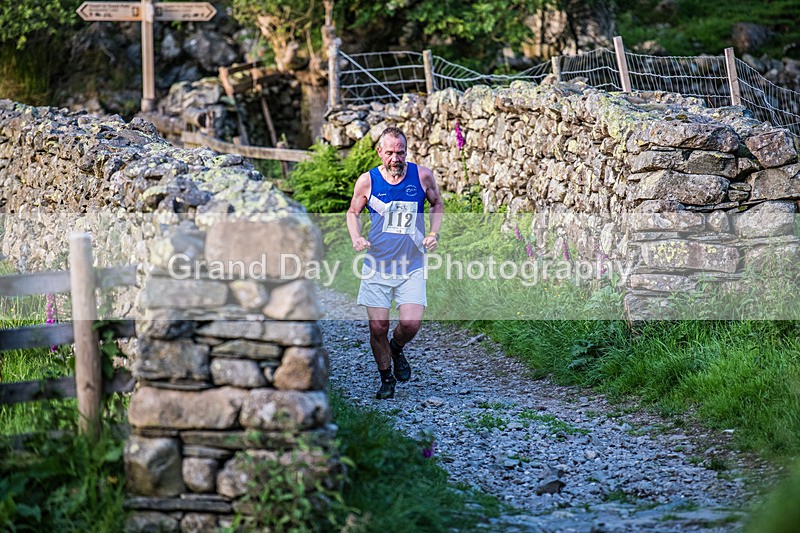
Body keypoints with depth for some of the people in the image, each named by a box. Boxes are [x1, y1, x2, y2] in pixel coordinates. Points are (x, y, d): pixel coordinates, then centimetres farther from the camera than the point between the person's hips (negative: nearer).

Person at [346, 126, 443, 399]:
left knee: (411, 323, -12)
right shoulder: (367, 181, -5)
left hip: (411, 266, 0)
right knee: (378, 327, -1)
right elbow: (353, 212, 11)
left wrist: (434, 233, -2)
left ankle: (396, 349, 24)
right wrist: (356, 238, -8)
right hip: (377, 264, 0)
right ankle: (386, 379, 22)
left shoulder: (422, 175, -4)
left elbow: (437, 204, 14)